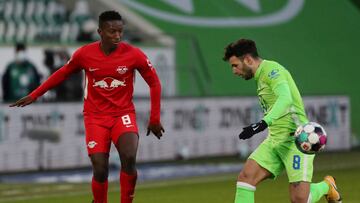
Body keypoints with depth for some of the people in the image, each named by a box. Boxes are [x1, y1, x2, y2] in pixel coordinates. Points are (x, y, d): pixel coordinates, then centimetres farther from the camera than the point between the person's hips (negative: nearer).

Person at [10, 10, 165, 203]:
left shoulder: (133, 54, -11)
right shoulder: (85, 54, -8)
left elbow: (154, 83, 2)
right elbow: (62, 74, 10)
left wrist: (155, 118, 1)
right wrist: (34, 95, 12)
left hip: (123, 114, -1)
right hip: (95, 117, 1)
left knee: (129, 159, -26)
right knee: (100, 171, -10)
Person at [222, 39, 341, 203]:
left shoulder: (271, 69, -12)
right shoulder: (261, 76, 18)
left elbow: (286, 99, -29)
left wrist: (263, 123, -40)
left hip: (295, 139, -9)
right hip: (274, 140, 9)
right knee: (246, 176, -12)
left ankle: (326, 186, 19)